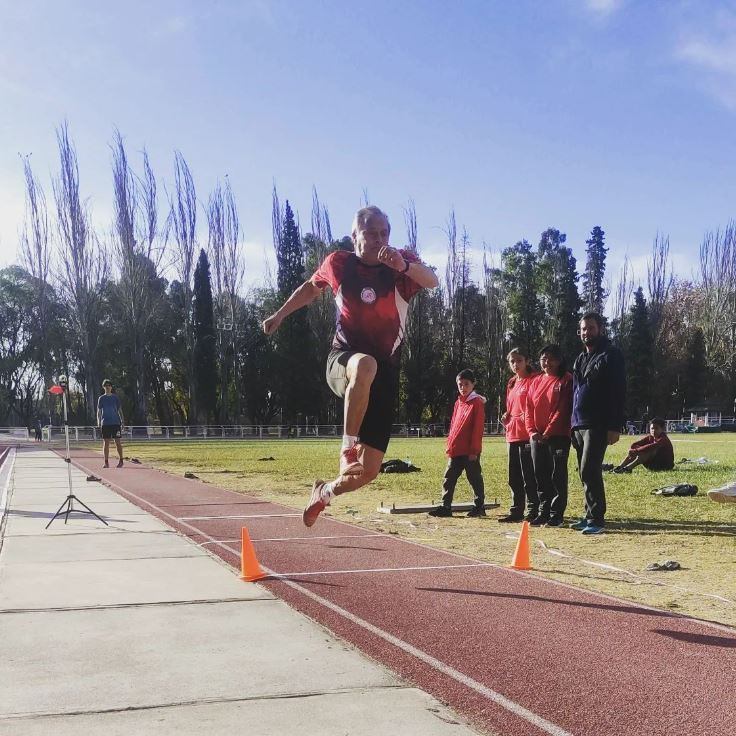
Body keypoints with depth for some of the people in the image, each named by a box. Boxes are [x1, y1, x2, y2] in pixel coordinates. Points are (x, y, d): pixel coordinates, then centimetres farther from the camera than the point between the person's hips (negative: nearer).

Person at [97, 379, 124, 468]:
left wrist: (122, 422, 3)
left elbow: (120, 410, 10)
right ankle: (106, 462, 5)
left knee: (118, 442, -3)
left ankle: (121, 460, 6)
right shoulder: (101, 398, 8)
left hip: (116, 423, 0)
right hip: (105, 423, 1)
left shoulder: (116, 397, 8)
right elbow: (99, 411, 8)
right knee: (106, 442, 1)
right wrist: (99, 422, -5)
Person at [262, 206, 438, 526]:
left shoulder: (402, 263, -5)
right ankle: (348, 443, -27)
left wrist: (403, 265, -46)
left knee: (368, 470, -1)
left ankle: (325, 491, 32)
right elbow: (311, 287, 22)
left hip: (384, 374, 1)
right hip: (343, 360, -1)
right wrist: (280, 314, 21)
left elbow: (432, 281, -27)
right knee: (365, 365, -43)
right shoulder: (337, 263, 0)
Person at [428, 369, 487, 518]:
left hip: (470, 451, -7)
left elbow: (478, 428, -12)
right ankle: (445, 507, 11)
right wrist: (450, 445, 11)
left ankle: (479, 506, 13)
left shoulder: (477, 403, -8)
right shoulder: (458, 403, 14)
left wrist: (474, 450, -15)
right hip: (455, 450, 7)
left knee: (475, 478, 3)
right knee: (449, 478, 6)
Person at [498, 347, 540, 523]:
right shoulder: (512, 383, 19)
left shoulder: (533, 380, -6)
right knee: (514, 477, 12)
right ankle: (516, 511, 19)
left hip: (527, 435, -8)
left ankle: (533, 511, 0)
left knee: (528, 476, -6)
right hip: (512, 434, 8)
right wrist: (506, 416, 8)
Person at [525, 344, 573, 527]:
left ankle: (556, 514, 2)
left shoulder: (566, 380, -4)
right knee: (541, 476, 9)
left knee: (557, 476, -3)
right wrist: (531, 431, -4)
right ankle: (544, 512, 16)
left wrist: (548, 432, -15)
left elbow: (562, 409, -12)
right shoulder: (536, 382, 14)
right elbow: (529, 409, 11)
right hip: (537, 437, 6)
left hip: (558, 436, -6)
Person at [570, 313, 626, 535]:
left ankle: (596, 519, -9)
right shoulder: (581, 358, 19)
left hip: (598, 426, -8)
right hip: (579, 425, 8)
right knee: (586, 473, 10)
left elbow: (619, 394, -11)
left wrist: (615, 427, -18)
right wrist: (573, 424, 15)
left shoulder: (611, 356, -5)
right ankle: (590, 516, 16)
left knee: (589, 471, -13)